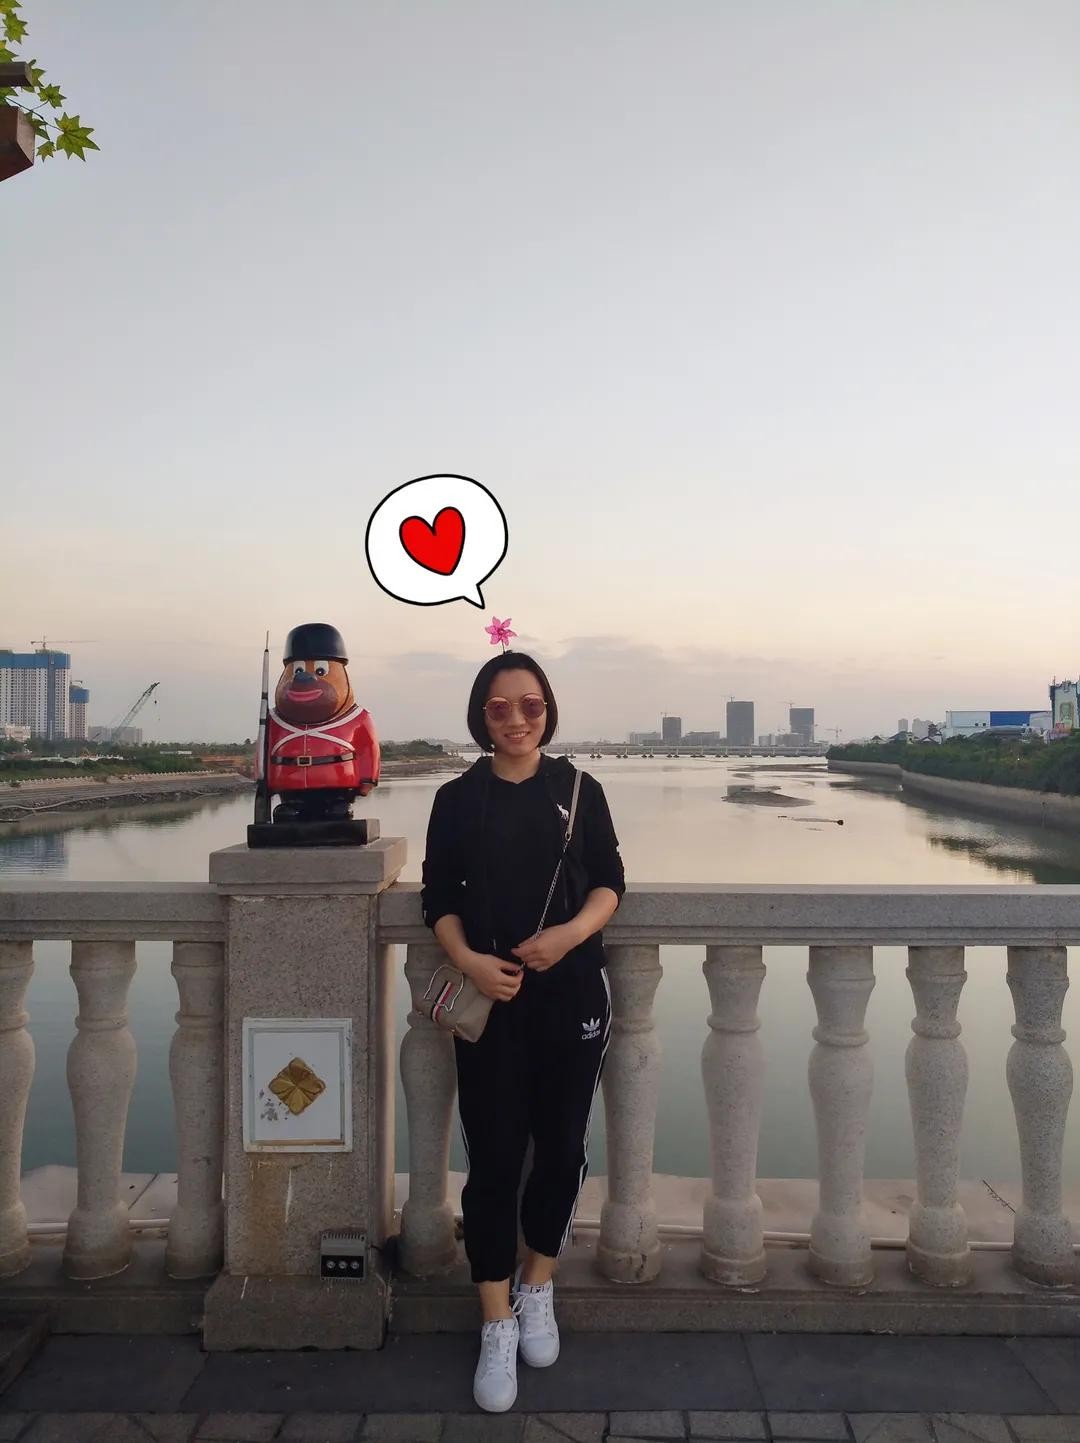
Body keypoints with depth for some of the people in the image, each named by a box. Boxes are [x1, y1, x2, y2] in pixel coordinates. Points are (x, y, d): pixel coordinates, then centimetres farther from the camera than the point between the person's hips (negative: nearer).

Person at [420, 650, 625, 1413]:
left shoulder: (580, 790, 2)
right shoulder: (457, 798, 1)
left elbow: (610, 882, 2)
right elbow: (439, 897, 0)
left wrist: (569, 934, -17)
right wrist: (469, 960, -18)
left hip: (572, 993, 1)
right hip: (489, 999, -1)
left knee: (562, 1148, 12)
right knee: (493, 1157, 2)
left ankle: (537, 1288, 36)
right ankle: (497, 1325, 20)